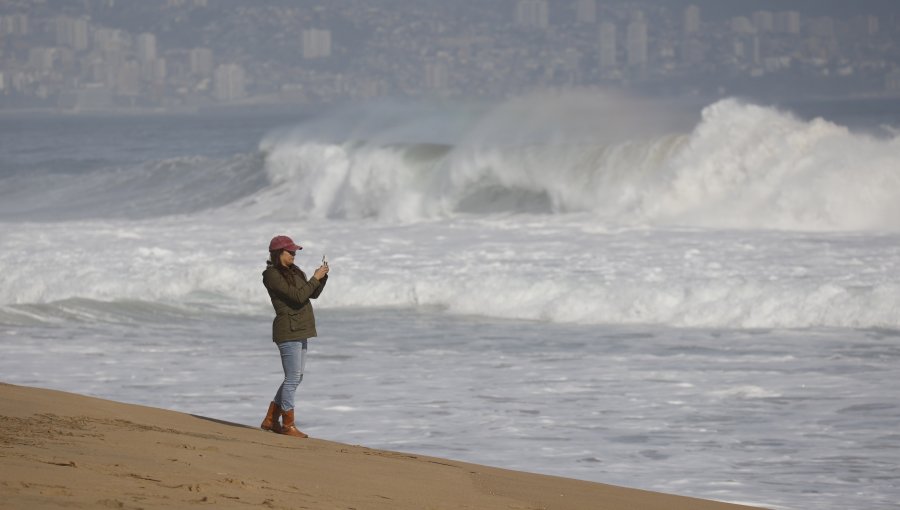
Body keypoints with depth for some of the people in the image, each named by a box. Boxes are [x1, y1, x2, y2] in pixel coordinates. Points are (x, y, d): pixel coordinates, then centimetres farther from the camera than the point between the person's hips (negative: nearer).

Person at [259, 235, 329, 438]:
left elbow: (313, 294, 16)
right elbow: (298, 296, -21)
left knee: (295, 378, 13)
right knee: (293, 379, -6)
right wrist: (315, 278, -13)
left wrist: (323, 276, 1)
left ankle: (270, 420, 20)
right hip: (288, 331, -10)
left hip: (299, 330, 10)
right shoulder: (272, 275, -14)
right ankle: (288, 425, 2)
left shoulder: (293, 271, 15)